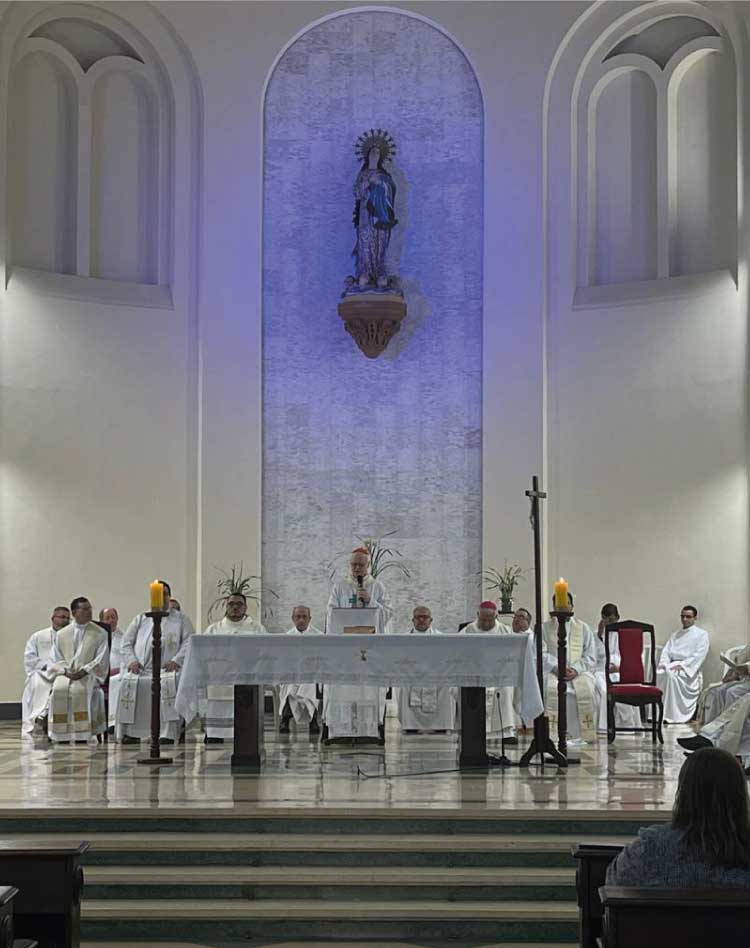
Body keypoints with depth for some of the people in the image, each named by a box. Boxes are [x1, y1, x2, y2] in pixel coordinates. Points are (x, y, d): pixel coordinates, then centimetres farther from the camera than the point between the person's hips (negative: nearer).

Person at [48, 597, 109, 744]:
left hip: (89, 675, -2)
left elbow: (101, 660, 0)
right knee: (58, 689, -30)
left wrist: (84, 671, -15)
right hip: (66, 673, 2)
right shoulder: (61, 634, 14)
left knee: (81, 689, -35)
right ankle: (61, 735, -26)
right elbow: (55, 659, 11)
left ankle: (82, 735, -31)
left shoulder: (100, 634, 7)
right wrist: (66, 671, -9)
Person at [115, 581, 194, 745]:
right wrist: (131, 660, -3)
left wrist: (176, 660, -11)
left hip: (166, 668, -2)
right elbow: (126, 642, 17)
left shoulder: (180, 619, 18)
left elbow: (189, 641, 4)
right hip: (140, 669, 2)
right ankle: (131, 732, -24)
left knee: (170, 682, -36)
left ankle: (168, 733, -35)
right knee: (127, 682, -29)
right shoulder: (141, 619, 25)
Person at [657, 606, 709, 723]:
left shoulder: (701, 634, 9)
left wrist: (682, 665, -17)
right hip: (672, 665, 5)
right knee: (658, 673, -29)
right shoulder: (675, 635, 28)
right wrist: (663, 663, -6)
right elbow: (666, 651, 16)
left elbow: (699, 655, -5)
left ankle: (674, 716, -37)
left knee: (671, 674, -37)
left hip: (689, 668, -5)